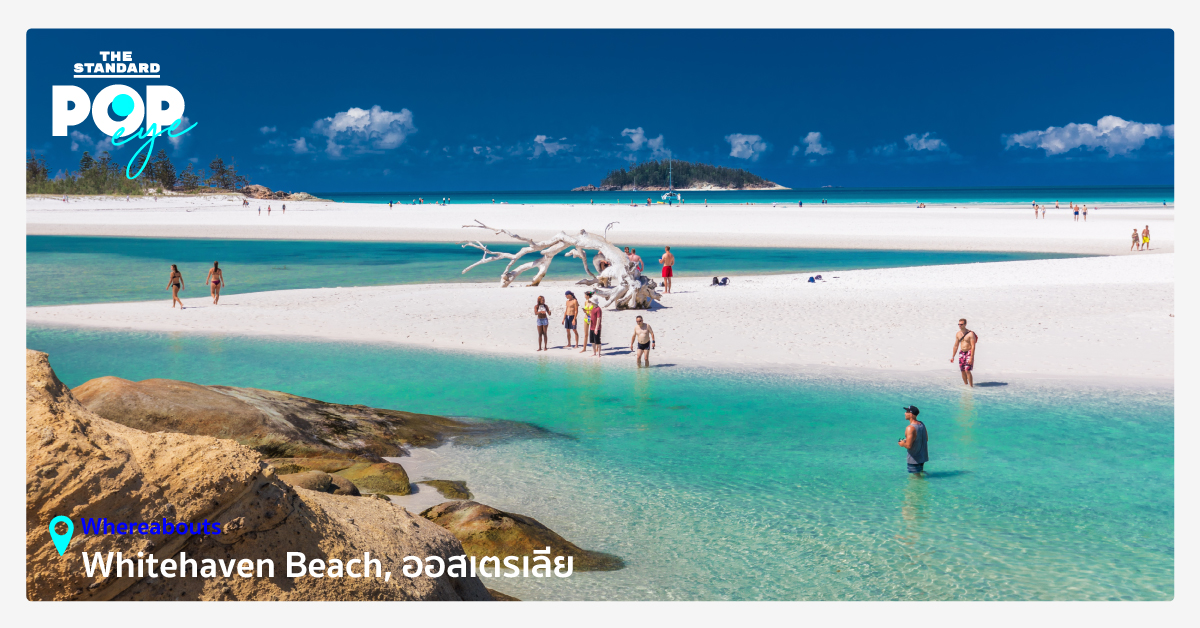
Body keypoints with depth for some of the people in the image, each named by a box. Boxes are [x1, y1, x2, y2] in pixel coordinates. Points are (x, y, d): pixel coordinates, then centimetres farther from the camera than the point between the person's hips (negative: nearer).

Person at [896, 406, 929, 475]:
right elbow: (926, 439, 14)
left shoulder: (910, 428, -25)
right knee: (920, 473, 25)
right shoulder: (922, 424, 1)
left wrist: (902, 444, -5)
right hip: (923, 456, 8)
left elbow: (908, 446, -28)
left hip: (914, 458, -8)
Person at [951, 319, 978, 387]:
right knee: (962, 371, 7)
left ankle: (971, 386, -9)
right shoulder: (958, 334, 7)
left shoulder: (970, 334, -13)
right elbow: (956, 346, 15)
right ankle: (966, 385, 19)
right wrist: (953, 357, 14)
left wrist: (971, 358, -24)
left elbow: (973, 346, -18)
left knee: (967, 370, -16)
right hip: (961, 353, 6)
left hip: (969, 353, -6)